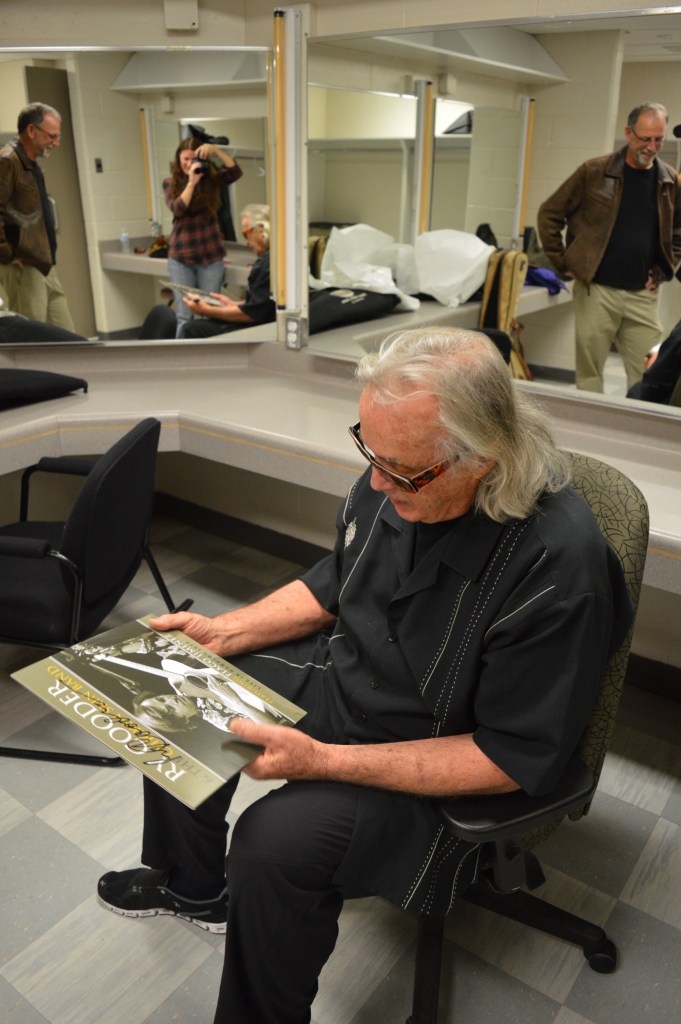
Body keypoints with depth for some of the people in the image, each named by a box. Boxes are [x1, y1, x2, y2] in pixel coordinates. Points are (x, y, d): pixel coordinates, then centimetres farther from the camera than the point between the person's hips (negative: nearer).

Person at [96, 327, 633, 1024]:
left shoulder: (558, 566, -32)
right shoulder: (392, 479, -12)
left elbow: (515, 759, -25)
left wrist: (326, 761, -31)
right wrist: (225, 631, -5)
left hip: (443, 763, -6)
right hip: (342, 672, 7)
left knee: (277, 841, -27)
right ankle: (193, 884, 31)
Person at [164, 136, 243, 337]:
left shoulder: (212, 179, 5)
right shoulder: (171, 183, 7)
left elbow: (236, 172, -11)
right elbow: (177, 209, -9)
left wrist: (215, 149, -18)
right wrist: (191, 182, -15)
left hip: (211, 255, 0)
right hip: (180, 257, 0)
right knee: (184, 317, -2)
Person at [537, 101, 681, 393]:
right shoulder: (595, 172, -1)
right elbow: (549, 214, 3)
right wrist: (564, 264, -1)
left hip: (643, 296, 3)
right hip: (596, 290, -2)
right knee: (589, 372, 4)